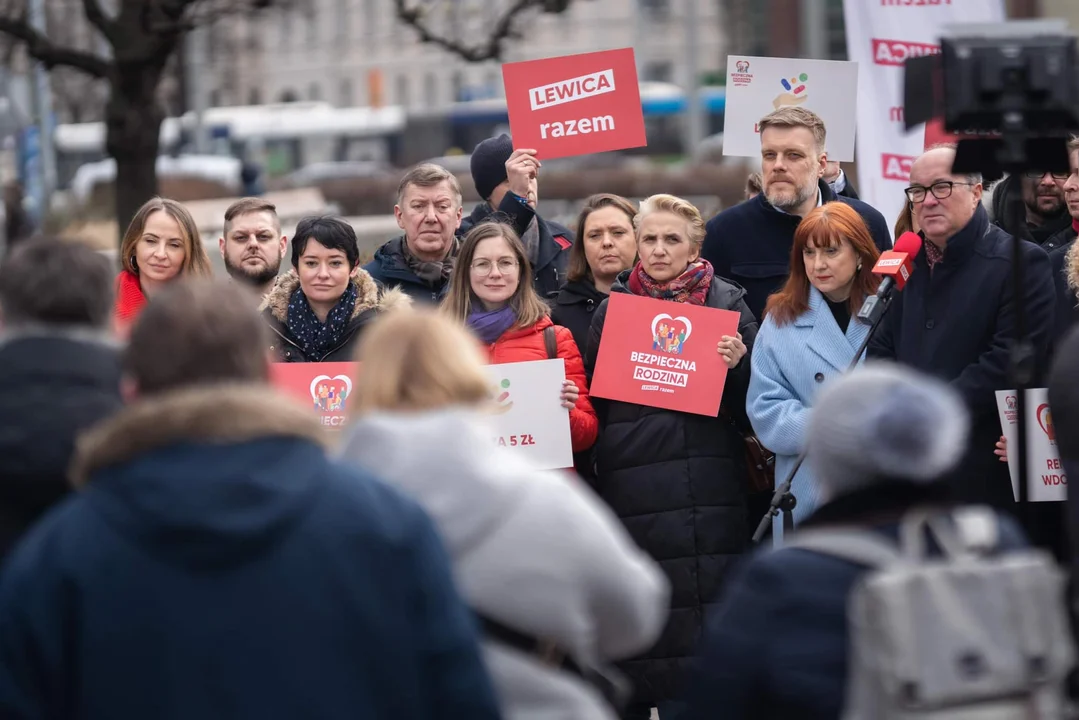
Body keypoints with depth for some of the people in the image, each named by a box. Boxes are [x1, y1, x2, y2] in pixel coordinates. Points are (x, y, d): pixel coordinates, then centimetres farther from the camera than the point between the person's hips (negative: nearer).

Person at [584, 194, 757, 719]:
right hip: (630, 498, 2)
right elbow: (591, 404, 17)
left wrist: (737, 365, -11)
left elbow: (752, 410, 5)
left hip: (705, 502, -2)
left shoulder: (726, 303, 7)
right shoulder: (612, 307, 12)